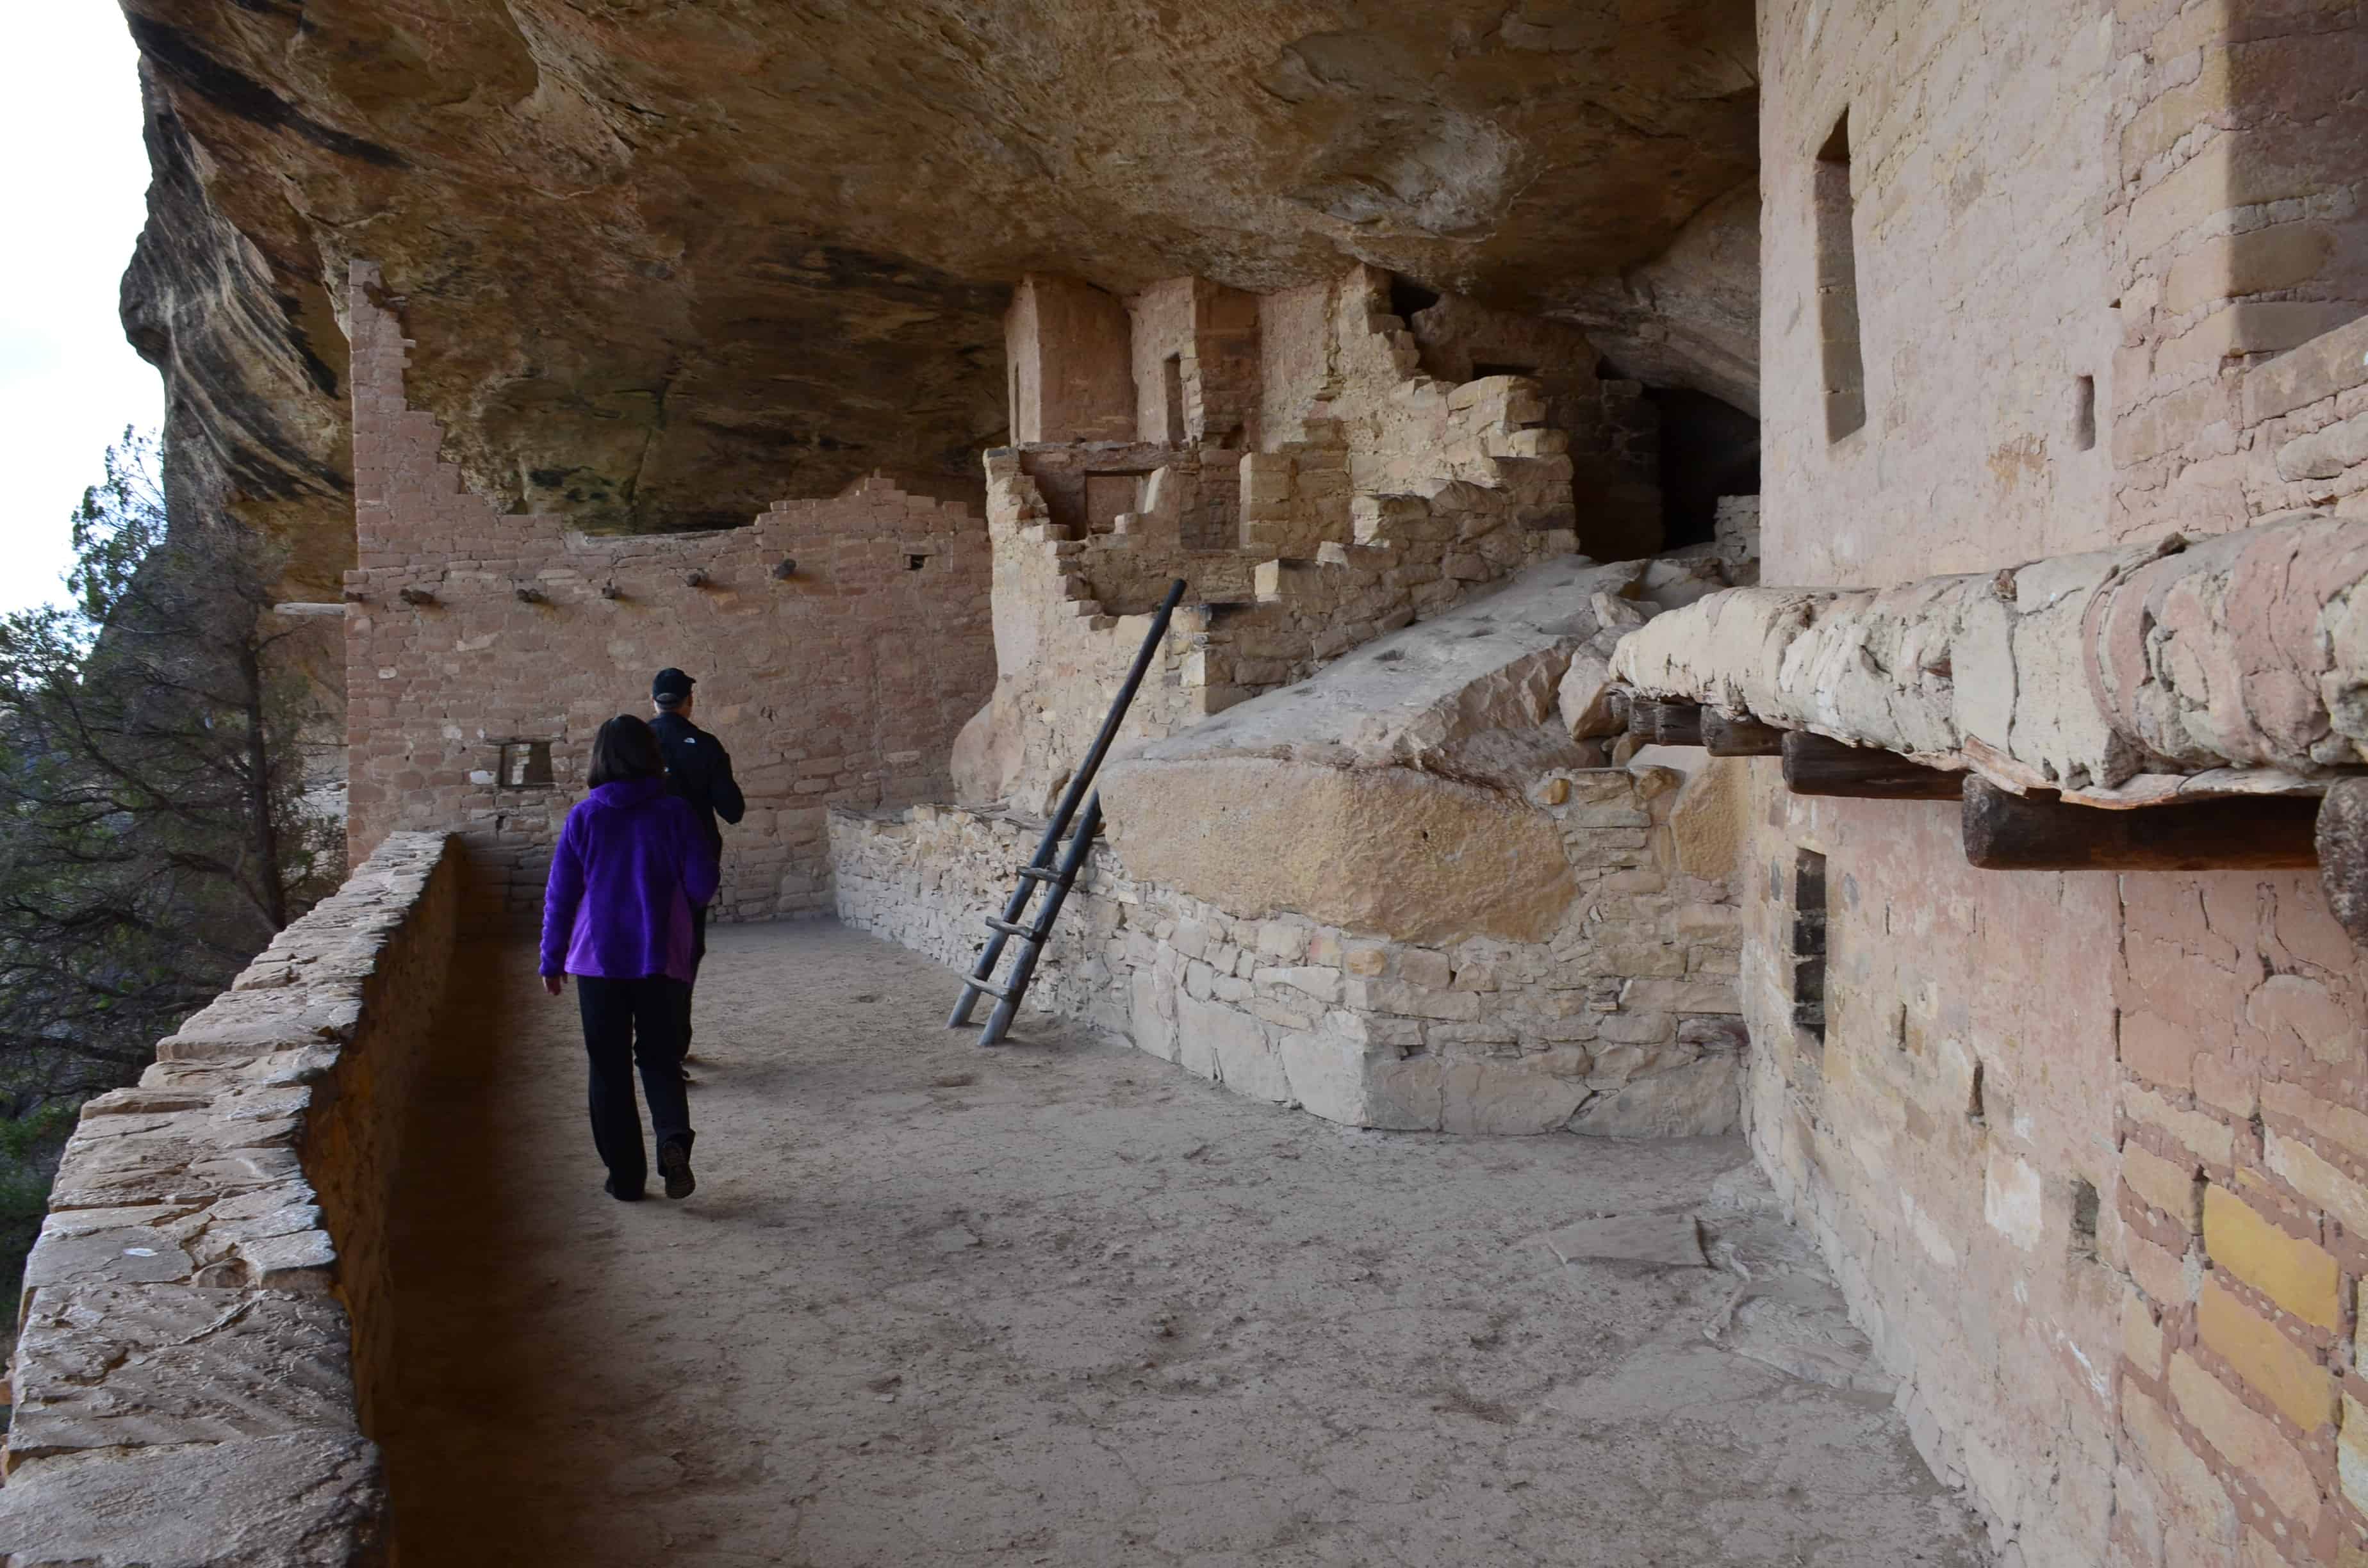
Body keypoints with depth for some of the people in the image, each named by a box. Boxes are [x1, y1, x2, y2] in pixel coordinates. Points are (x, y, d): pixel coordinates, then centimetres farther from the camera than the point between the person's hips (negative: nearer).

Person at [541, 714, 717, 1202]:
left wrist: (552, 960, 9)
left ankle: (625, 1175, 10)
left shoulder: (584, 817, -3)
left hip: (599, 960, 0)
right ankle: (673, 1137, -15)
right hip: (662, 958, 0)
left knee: (609, 1069, 9)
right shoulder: (674, 813, -4)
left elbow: (560, 894, 0)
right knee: (660, 1057, 12)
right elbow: (702, 885, -4)